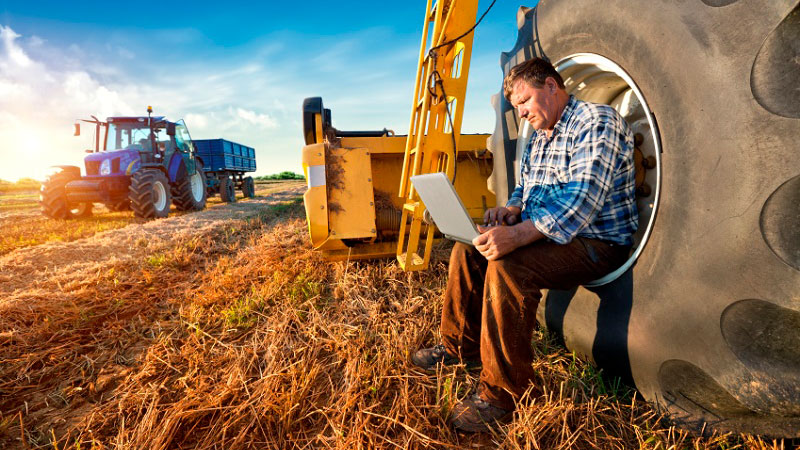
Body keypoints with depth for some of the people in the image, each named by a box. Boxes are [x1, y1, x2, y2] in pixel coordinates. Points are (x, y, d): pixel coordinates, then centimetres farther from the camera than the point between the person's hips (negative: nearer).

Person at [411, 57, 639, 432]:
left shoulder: (596, 121, -15)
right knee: (469, 246, 1)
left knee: (507, 266, -32)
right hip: (543, 231, 9)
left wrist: (518, 235, -39)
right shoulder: (539, 137, 15)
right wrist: (512, 209, -3)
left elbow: (582, 200, -28)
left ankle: (501, 394, -17)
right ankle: (460, 346, 14)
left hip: (597, 243, -9)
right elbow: (525, 187, 22)